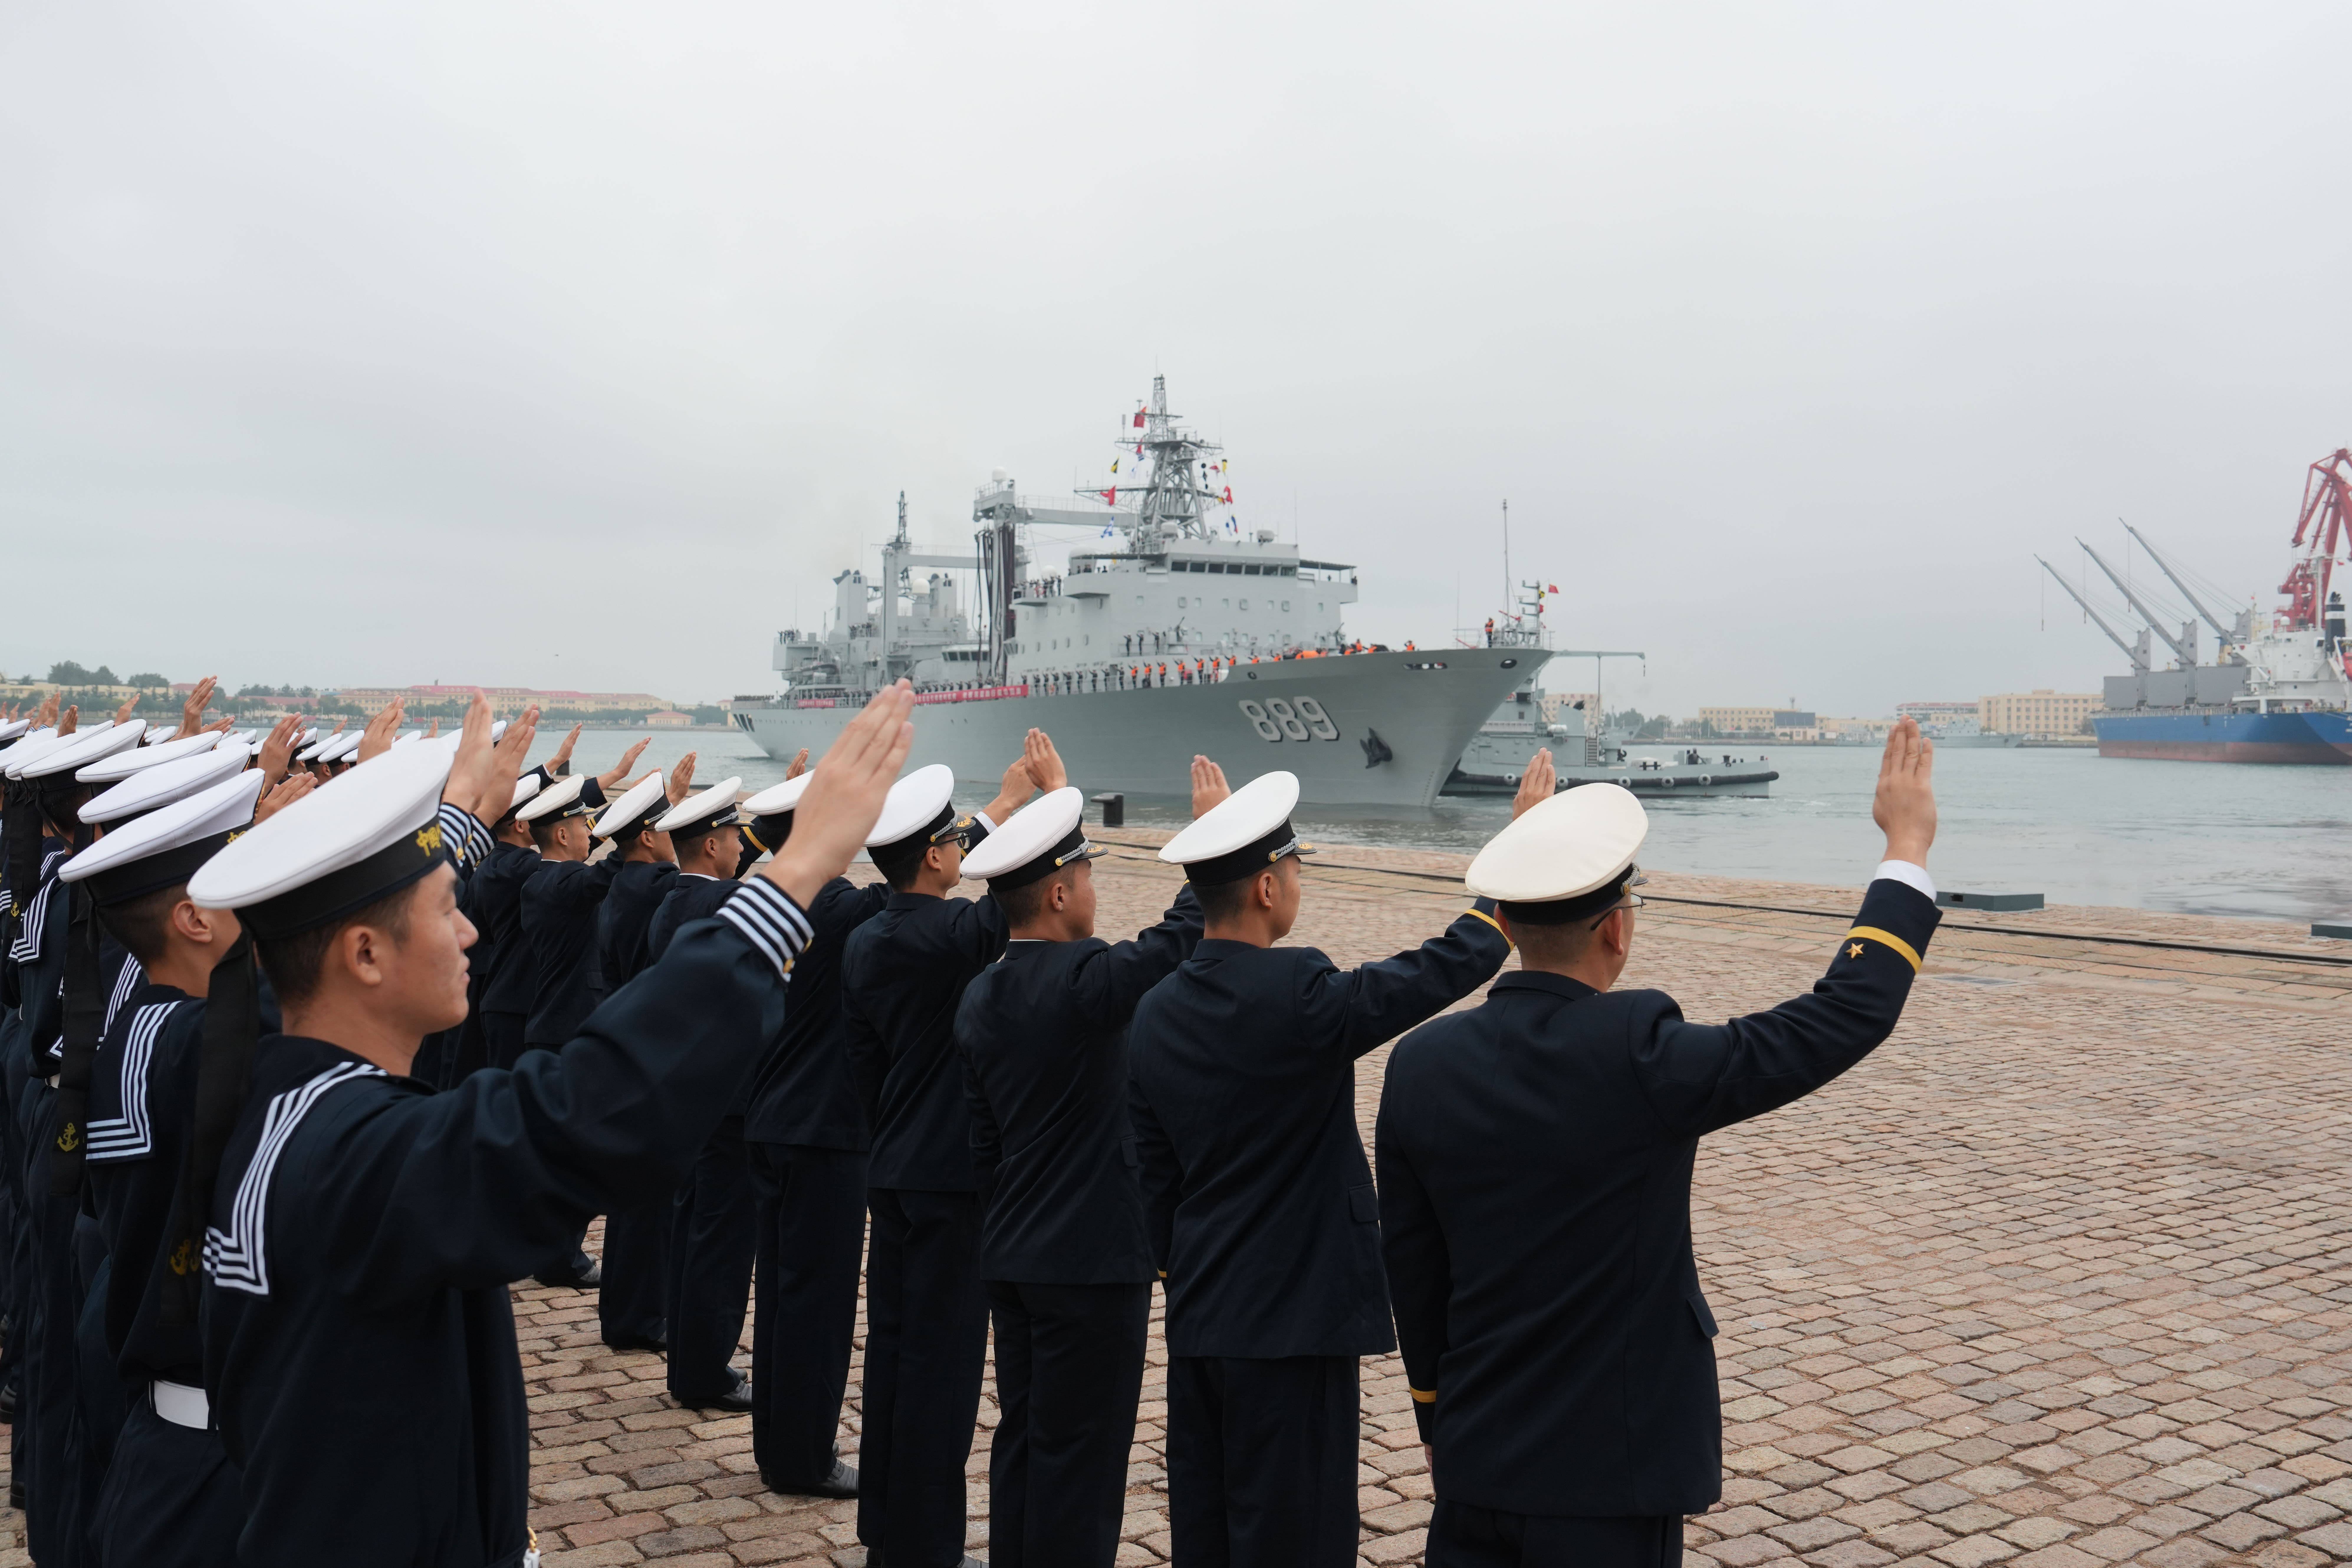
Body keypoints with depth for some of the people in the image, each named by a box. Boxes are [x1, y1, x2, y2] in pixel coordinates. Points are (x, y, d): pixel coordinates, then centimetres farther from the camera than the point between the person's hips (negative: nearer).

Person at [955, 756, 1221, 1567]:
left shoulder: (981, 996, 4)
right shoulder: (1086, 978, -21)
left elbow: (983, 1136, 11)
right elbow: (1183, 934, -14)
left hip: (1010, 1257, 8)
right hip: (1092, 1259, -8)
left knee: (1021, 1435, 17)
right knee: (1080, 1454, 3)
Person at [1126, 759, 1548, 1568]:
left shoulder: (1154, 1013, 2)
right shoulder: (1298, 993, -21)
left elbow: (1154, 1179, 9)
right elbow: (1452, 964, -12)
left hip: (1196, 1320, 7)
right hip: (1293, 1320, -7)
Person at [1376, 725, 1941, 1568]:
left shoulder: (1419, 1064, -7)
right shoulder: (1637, 1055, -23)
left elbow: (1411, 1273, 3)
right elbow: (1849, 1012, -14)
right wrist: (1908, 841, -4)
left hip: (1474, 1465, 5)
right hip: (1609, 1471, -4)